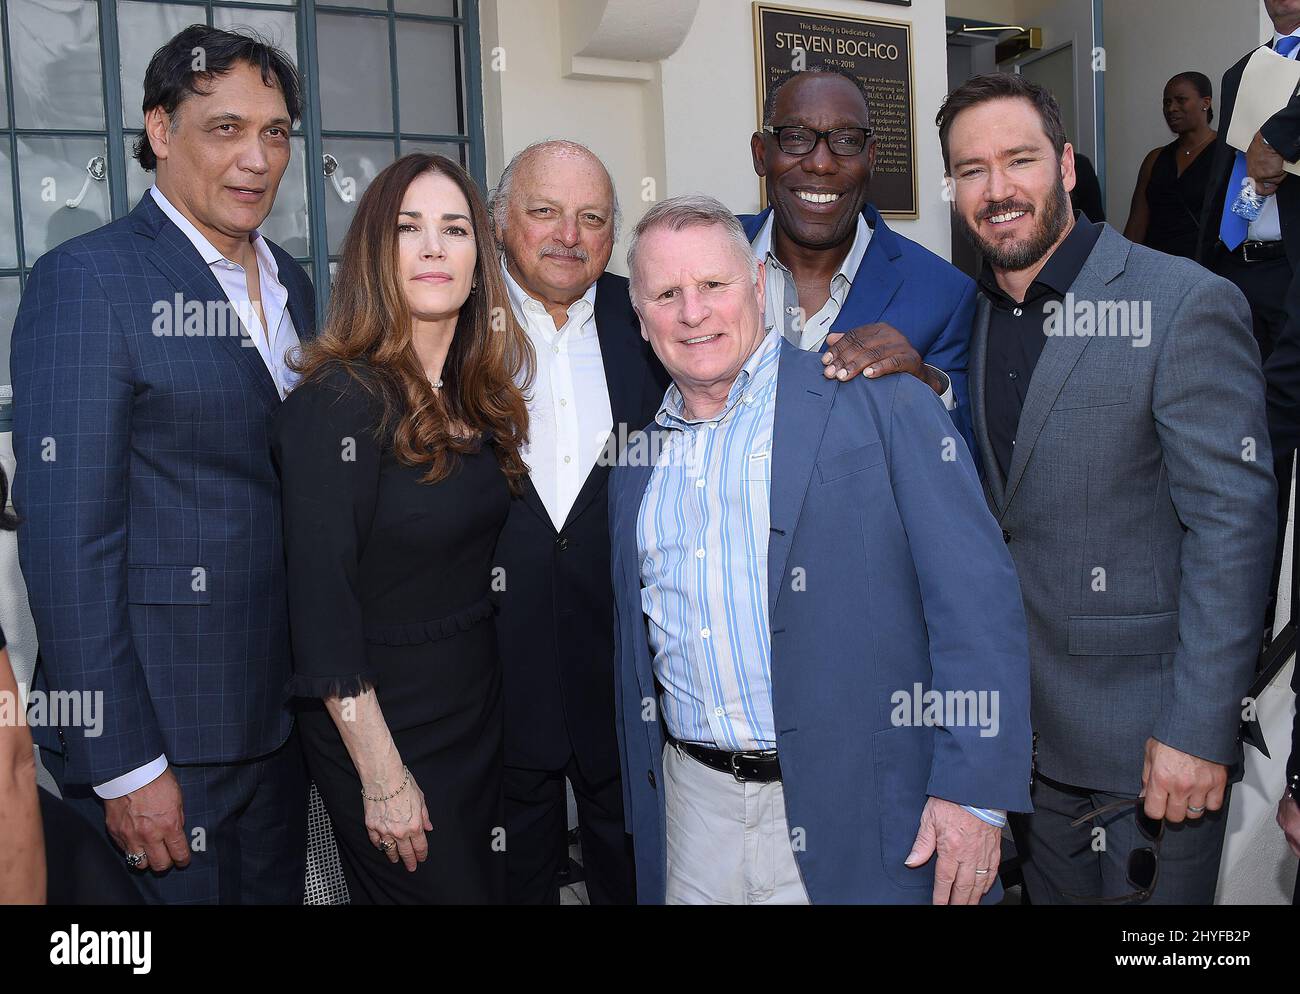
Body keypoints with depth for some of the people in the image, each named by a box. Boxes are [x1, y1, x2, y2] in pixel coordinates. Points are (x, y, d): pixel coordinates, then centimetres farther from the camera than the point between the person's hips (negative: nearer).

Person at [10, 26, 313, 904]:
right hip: (160, 730, -6)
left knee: (278, 891, 20)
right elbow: (68, 540, -17)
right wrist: (124, 765, -17)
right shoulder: (85, 280, -13)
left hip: (283, 717, 7)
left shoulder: (292, 285, 9)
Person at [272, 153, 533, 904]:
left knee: (492, 885, 20)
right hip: (386, 729, -7)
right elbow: (322, 605, -20)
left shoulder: (478, 395, 3)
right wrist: (381, 778, -18)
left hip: (481, 711, 7)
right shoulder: (342, 401, -19)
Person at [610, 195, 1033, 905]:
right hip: (694, 813, 4)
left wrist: (973, 792, -16)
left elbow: (977, 599, -10)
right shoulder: (636, 462, 10)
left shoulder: (883, 405, -6)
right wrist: (643, 808, 17)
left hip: (861, 820, -4)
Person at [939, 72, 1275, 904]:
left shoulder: (1187, 305, -14)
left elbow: (1231, 524, -17)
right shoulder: (973, 315, 5)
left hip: (1144, 740, -5)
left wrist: (1200, 732, -19)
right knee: (1048, 890, 20)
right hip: (1027, 728, 6)